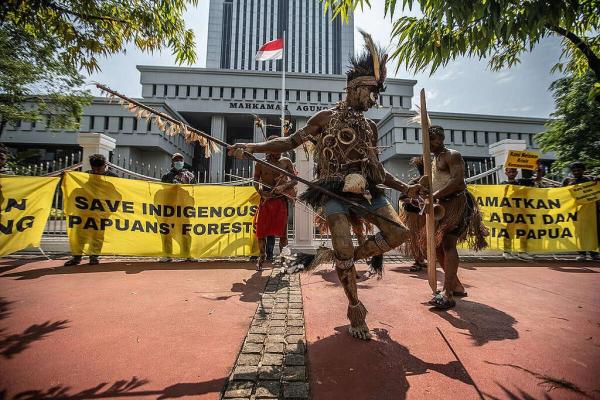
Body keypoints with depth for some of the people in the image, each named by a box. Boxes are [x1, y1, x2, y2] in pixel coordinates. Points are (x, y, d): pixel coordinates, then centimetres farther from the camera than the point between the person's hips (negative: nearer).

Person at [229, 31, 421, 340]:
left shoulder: (371, 128, 17)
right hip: (334, 191, -5)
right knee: (345, 249, -15)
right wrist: (250, 147, -12)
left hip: (365, 190, 6)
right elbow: (289, 142, 0)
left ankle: (333, 256, 2)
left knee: (398, 233, -8)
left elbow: (376, 169, 20)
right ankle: (355, 311, 9)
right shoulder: (326, 118, 4)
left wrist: (405, 188, 14)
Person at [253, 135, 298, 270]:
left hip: (281, 199, -1)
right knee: (261, 229, 3)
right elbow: (256, 180, 10)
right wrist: (261, 192, -8)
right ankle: (262, 256, 23)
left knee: (282, 230, 2)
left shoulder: (286, 162, 3)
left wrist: (283, 187, -17)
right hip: (265, 199, 1)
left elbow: (294, 180, 1)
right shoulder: (261, 163, 5)